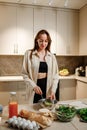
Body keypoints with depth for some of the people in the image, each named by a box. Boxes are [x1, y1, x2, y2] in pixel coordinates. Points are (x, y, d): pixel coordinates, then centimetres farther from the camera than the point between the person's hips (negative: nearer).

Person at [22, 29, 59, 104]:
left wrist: (53, 90, -9)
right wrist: (34, 86, -14)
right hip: (35, 90, -2)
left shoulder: (52, 56, 3)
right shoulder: (29, 54, -3)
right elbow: (25, 74, -3)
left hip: (48, 88, 2)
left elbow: (55, 75, 3)